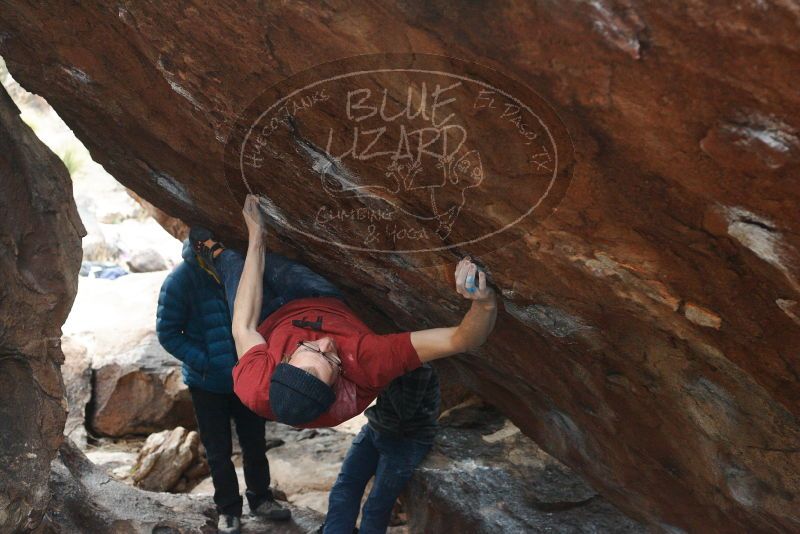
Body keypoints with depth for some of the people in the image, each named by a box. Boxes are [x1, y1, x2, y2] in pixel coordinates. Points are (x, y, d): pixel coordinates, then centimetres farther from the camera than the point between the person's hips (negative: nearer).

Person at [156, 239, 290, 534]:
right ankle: (228, 509, 29)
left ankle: (260, 498, 35)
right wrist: (204, 362, -20)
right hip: (207, 383, -2)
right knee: (219, 451, 12)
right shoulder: (180, 281, -19)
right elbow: (167, 332, -12)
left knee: (255, 443, 16)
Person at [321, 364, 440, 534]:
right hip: (375, 428, 7)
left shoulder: (418, 363, -26)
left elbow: (406, 410, -26)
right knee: (343, 489, 2)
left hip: (409, 439, -7)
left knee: (377, 508, -2)